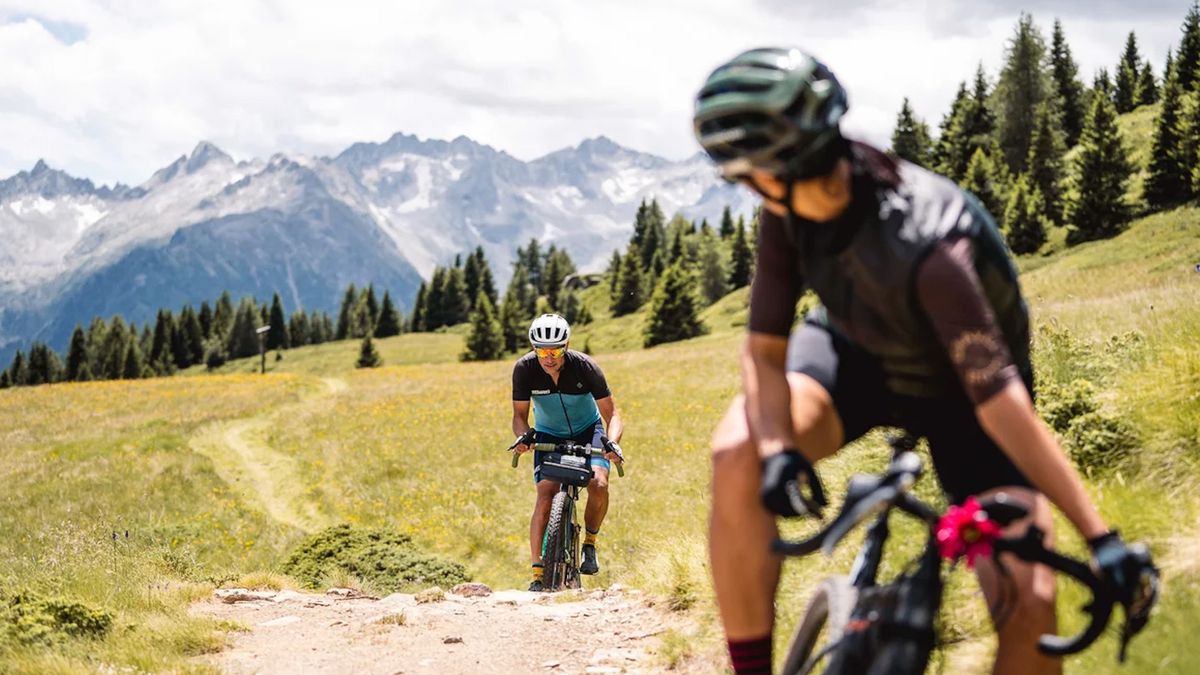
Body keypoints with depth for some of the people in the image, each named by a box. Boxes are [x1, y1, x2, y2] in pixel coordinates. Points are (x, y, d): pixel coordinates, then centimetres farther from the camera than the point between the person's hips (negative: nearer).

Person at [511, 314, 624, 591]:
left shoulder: (585, 367, -27)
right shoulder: (524, 369, -23)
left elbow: (611, 414, -22)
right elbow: (520, 414, -13)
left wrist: (612, 442, -41)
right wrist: (523, 436, -35)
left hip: (588, 431, -1)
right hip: (549, 436, 1)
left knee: (599, 485, -25)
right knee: (545, 496, -18)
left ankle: (590, 542, 3)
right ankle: (537, 573, -19)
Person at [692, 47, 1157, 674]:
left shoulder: (927, 246, -40)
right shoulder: (792, 202, -24)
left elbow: (999, 400, -40)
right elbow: (766, 348, -21)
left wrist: (1100, 536, -41)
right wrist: (777, 447, -41)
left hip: (961, 388, -4)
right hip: (859, 355, 4)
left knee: (1028, 605, -19)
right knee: (738, 455, -28)